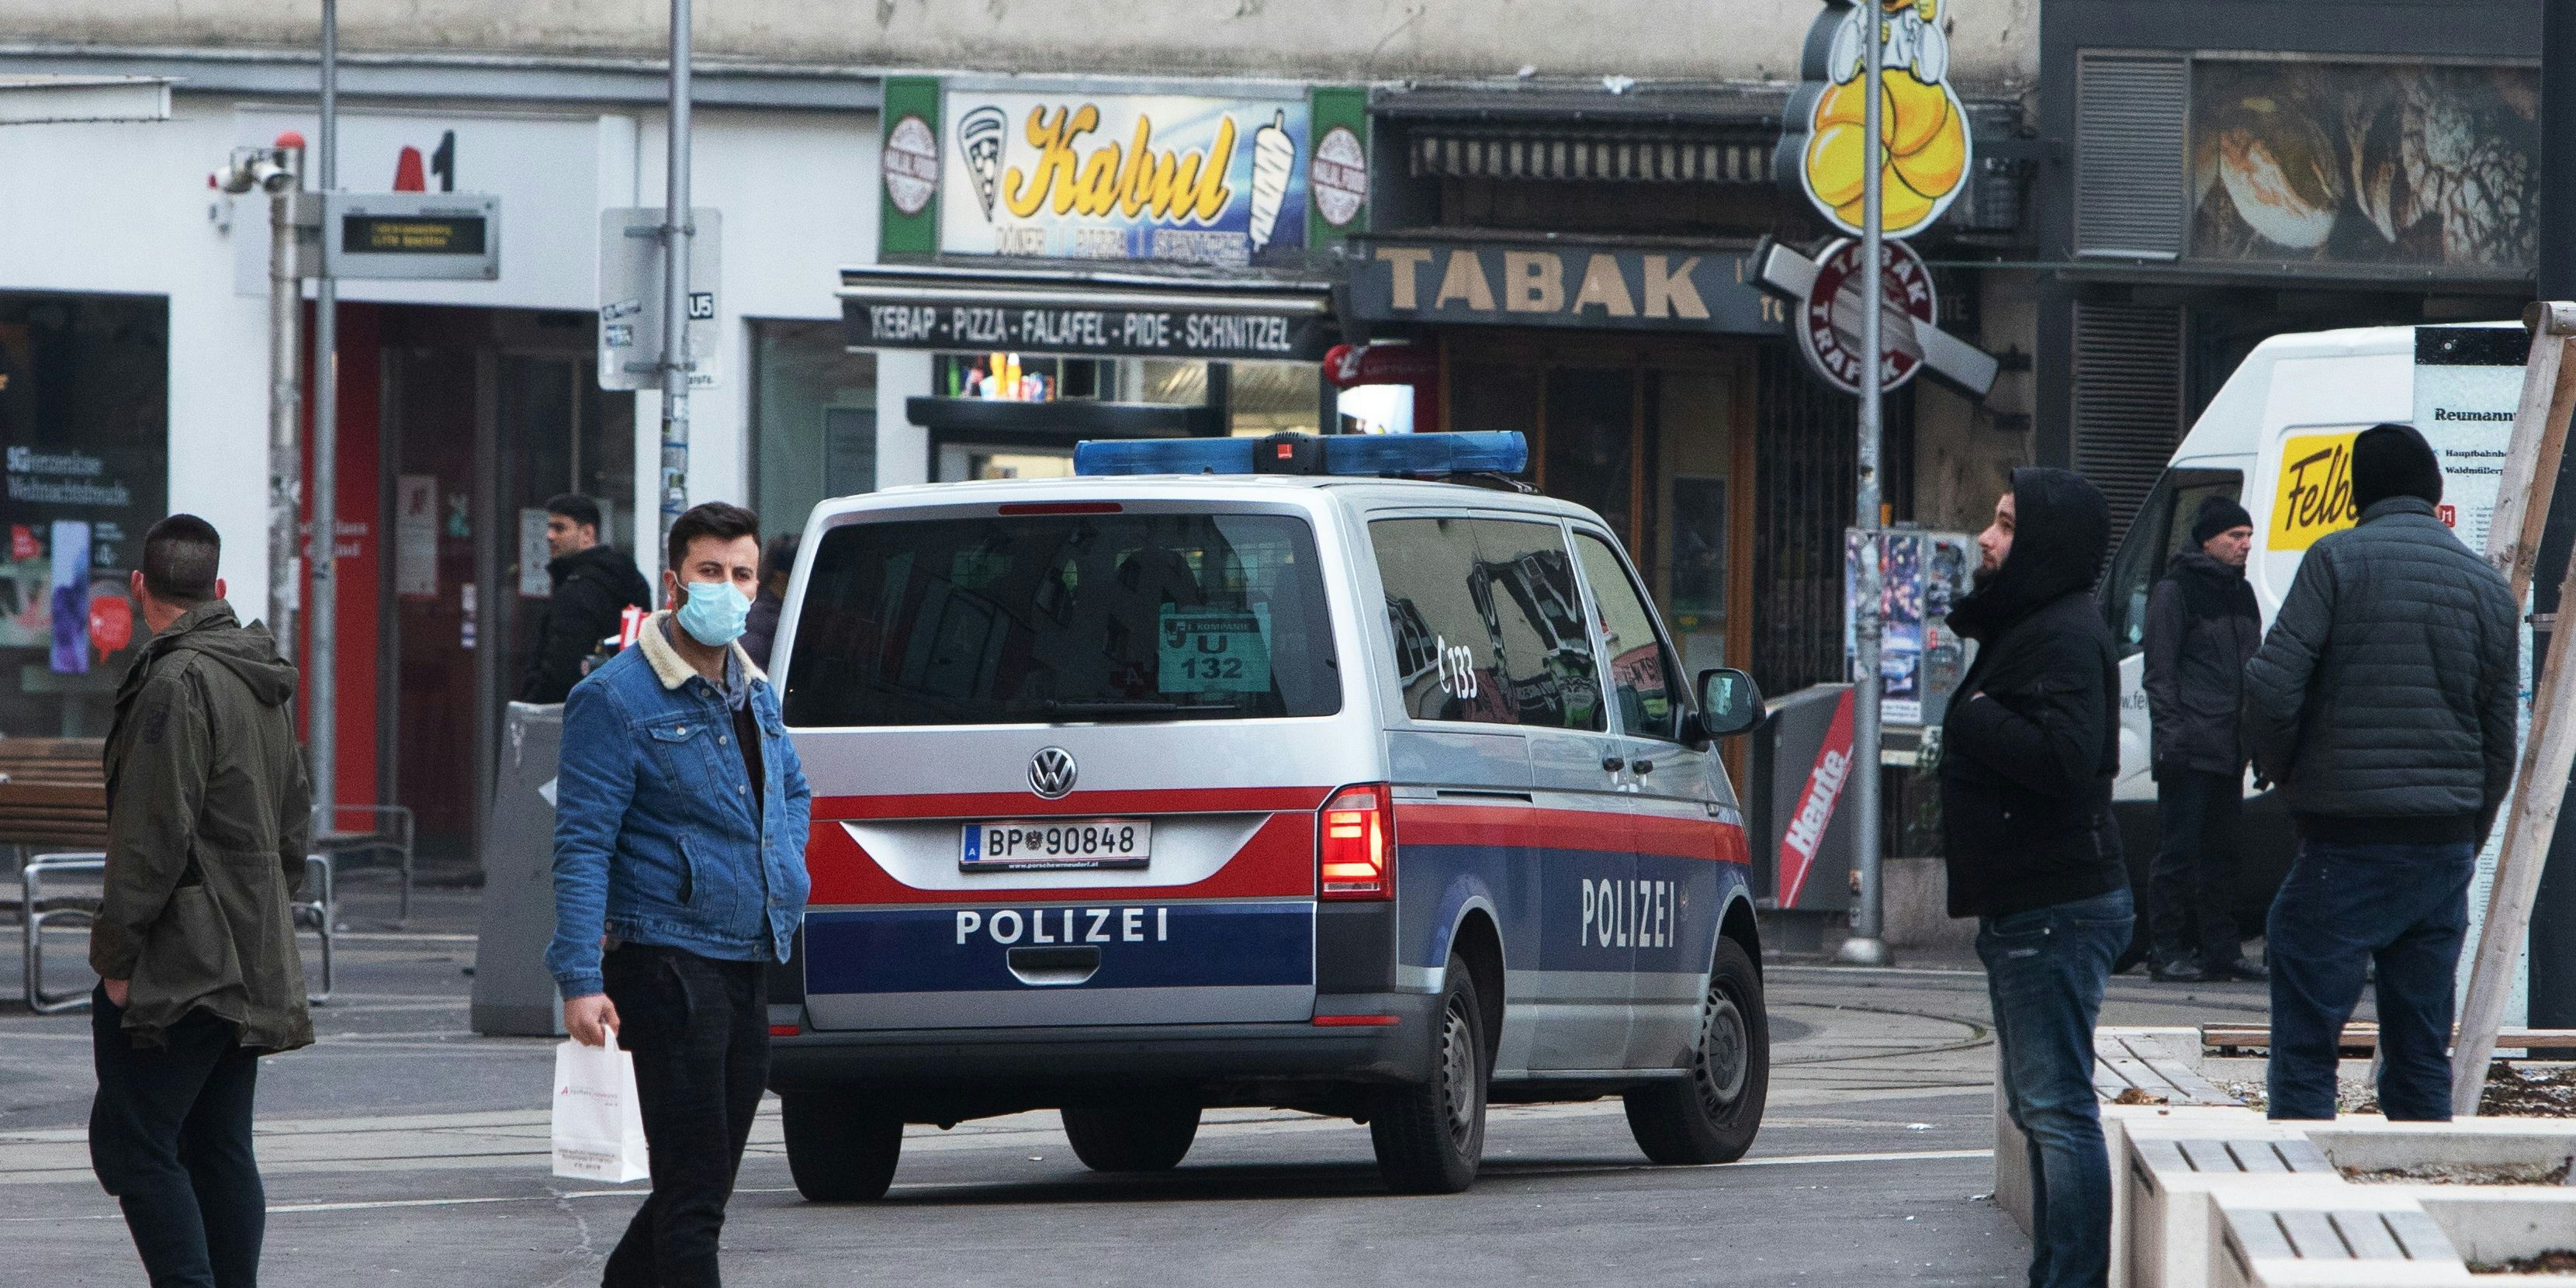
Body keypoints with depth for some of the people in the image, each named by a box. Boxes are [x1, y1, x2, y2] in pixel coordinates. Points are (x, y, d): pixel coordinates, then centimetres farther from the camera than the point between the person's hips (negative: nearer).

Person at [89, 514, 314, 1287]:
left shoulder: (176, 681, -15)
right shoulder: (264, 684, 15)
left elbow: (155, 836, -19)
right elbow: (295, 825, 21)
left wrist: (117, 954, -14)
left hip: (183, 962, -9)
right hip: (252, 962, 9)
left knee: (130, 1138, -8)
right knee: (219, 1147, 12)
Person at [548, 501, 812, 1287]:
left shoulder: (755, 693, 14)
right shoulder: (618, 699, -9)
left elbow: (793, 789, 35)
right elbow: (582, 845, -13)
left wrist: (784, 873, 16)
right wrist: (580, 979, -21)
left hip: (749, 959, 8)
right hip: (669, 960, -8)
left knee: (703, 1185, 12)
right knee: (693, 1191, -11)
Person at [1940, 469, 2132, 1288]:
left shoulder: (2067, 636, -15)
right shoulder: (2023, 628, 19)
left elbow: (2063, 758, -28)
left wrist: (1971, 713, -18)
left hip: (2057, 911, -12)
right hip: (2024, 907, 12)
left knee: (2057, 1107, -12)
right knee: (2038, 1106, 15)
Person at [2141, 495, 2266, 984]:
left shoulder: (2241, 594, 19)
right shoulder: (2175, 591, -5)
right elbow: (2159, 673, -10)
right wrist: (2171, 731, -17)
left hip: (2229, 751, 8)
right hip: (2189, 750, -8)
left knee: (2221, 852, 9)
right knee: (2180, 849, -6)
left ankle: (2219, 949, 13)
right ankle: (2168, 950, -3)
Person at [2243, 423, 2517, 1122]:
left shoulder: (2338, 560, -7)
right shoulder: (2489, 588, 9)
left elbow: (2272, 689, -14)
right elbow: (2499, 748, 11)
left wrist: (2279, 769, 6)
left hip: (2345, 841, -5)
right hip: (2446, 846, 5)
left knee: (2305, 1047, -1)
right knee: (2421, 1056, 11)